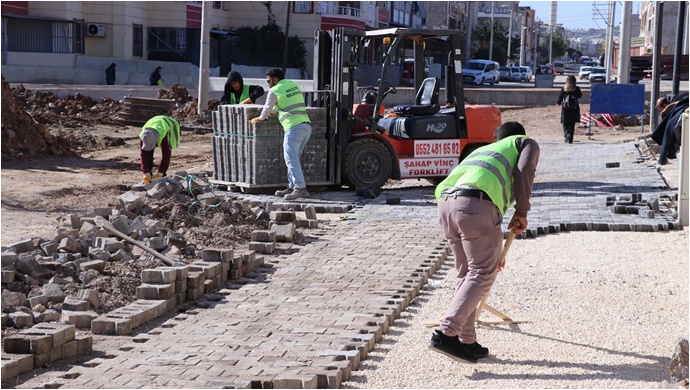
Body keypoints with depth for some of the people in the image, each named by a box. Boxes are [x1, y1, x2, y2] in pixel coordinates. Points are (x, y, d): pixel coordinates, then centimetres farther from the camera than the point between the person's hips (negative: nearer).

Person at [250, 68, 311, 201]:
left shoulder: (274, 91, 0)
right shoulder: (294, 85, 20)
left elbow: (266, 109, 13)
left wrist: (259, 119, 33)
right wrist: (276, 112, 47)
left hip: (294, 127, -8)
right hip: (307, 125, 8)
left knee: (291, 159, -12)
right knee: (293, 158, 13)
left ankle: (301, 188, -21)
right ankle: (291, 187, 12)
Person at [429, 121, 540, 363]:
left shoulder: (482, 151, 42)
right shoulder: (526, 143, 25)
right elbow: (523, 172, 0)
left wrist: (492, 251, 51)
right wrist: (522, 212, 9)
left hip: (446, 200, 7)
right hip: (475, 204, -7)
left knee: (466, 273, 16)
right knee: (483, 273, -3)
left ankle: (466, 342, 17)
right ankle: (445, 334, -15)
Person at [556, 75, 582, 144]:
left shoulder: (563, 89, -8)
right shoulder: (577, 89, -6)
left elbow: (560, 97, -1)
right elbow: (580, 96, 9)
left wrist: (559, 103, 19)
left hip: (565, 109, -1)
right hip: (574, 109, 1)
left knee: (565, 124, 6)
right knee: (572, 125, 10)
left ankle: (566, 134, -22)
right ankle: (570, 140, 9)